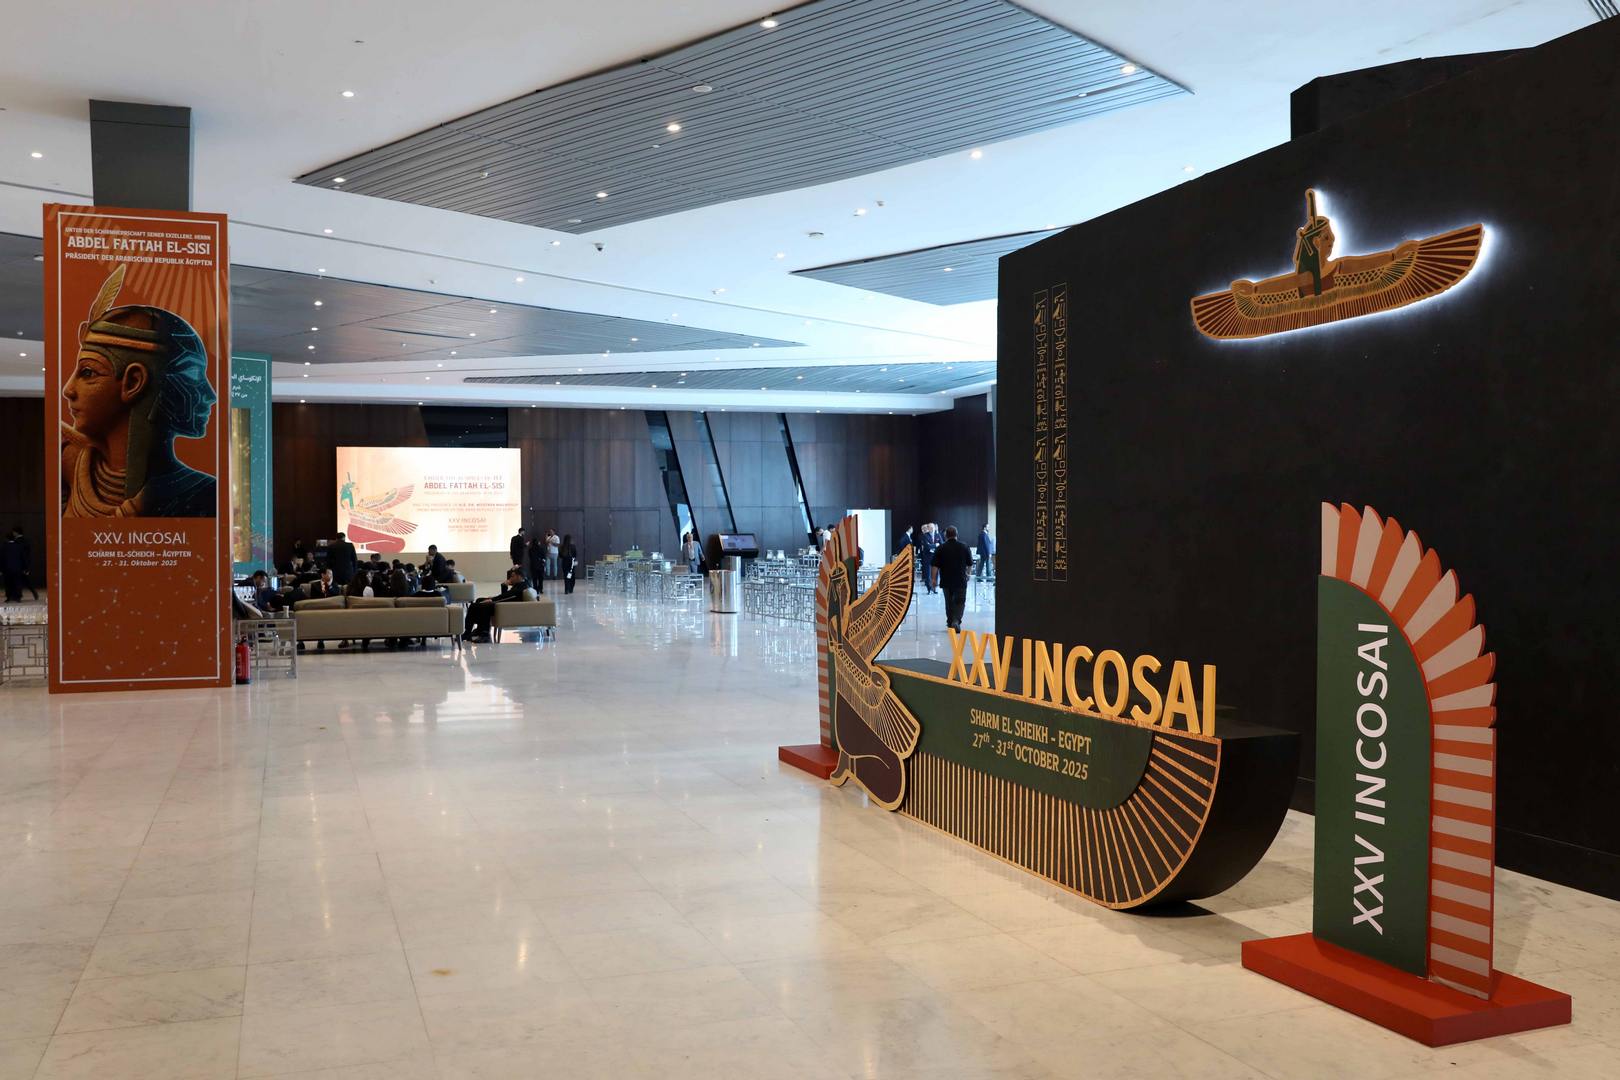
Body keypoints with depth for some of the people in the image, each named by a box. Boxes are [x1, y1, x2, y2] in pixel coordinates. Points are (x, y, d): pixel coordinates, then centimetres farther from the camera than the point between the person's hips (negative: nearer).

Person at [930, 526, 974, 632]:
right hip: (961, 580, -1)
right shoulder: (964, 547, -1)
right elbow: (970, 564, 8)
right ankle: (956, 621, -21)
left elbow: (934, 565, -9)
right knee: (960, 602, 0)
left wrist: (934, 579, -2)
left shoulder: (940, 548, -5)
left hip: (946, 580, 1)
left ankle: (950, 623, 21)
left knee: (949, 602, 14)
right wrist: (966, 573, 27)